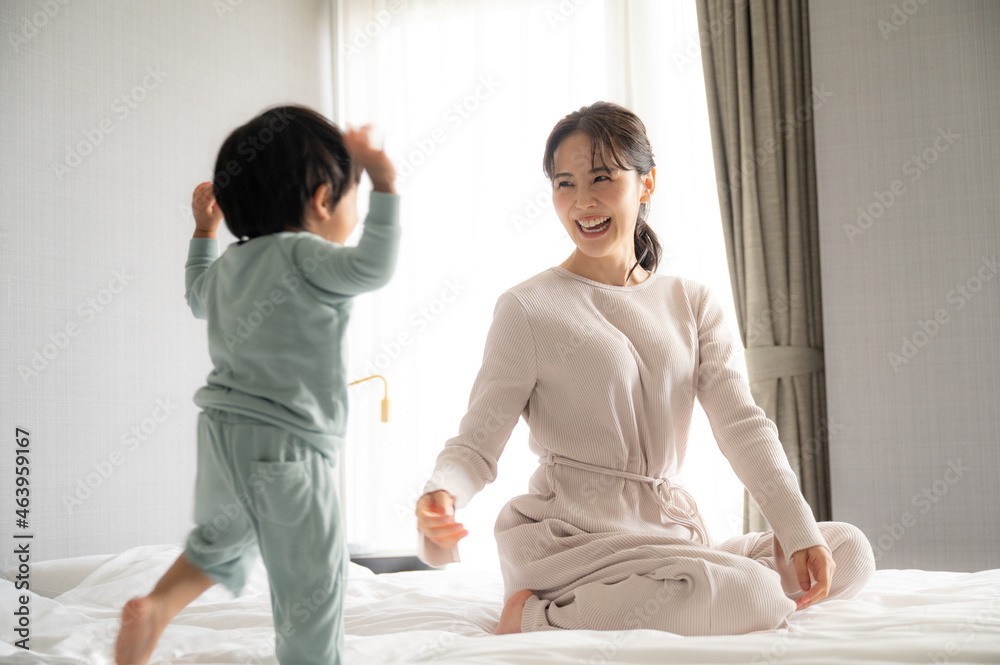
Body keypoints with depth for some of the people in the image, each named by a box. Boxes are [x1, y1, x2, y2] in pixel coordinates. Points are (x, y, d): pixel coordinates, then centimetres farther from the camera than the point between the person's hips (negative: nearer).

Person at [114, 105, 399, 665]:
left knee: (220, 541, 29)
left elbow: (199, 296, 33)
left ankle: (157, 604, 9)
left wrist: (204, 229, 44)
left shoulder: (229, 264, 12)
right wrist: (385, 185, -17)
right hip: (287, 449, -8)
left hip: (223, 431, 8)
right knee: (311, 580, 1)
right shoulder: (301, 256, -14)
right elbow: (375, 265, -26)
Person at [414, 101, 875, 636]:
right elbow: (477, 441, -7)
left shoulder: (692, 303, 11)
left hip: (670, 531, 7)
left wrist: (799, 532, -10)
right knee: (757, 597, -26)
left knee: (849, 551, 0)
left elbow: (741, 422, 2)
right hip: (571, 536, -6)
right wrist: (442, 494, -30)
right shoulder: (528, 308, -3)